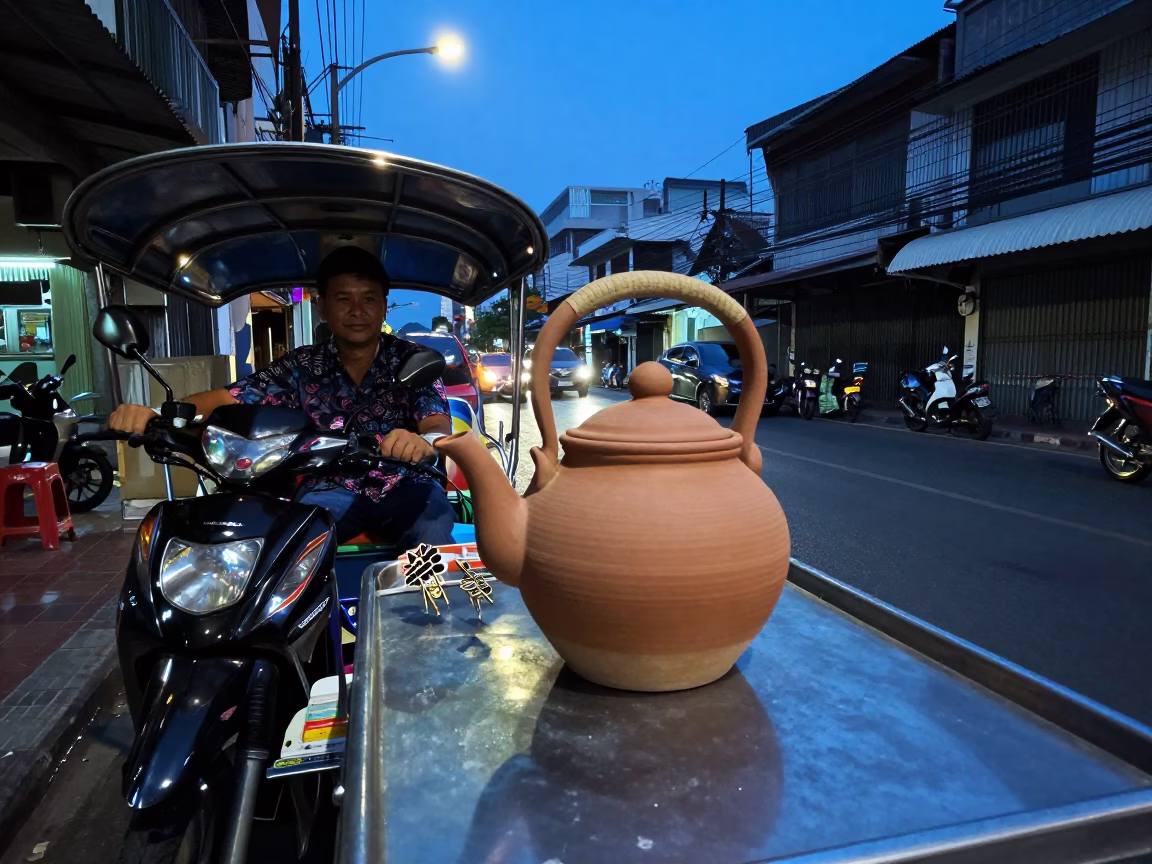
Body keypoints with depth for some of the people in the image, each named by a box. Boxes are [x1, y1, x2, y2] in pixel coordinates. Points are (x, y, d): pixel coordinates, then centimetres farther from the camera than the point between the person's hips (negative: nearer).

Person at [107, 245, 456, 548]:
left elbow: (439, 424, -18)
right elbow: (229, 397, -4)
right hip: (333, 489, 2)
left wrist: (426, 440, -45)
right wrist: (156, 415, -24)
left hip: (406, 486, -1)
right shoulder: (302, 365, 1)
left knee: (433, 541, -31)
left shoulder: (412, 358, -5)